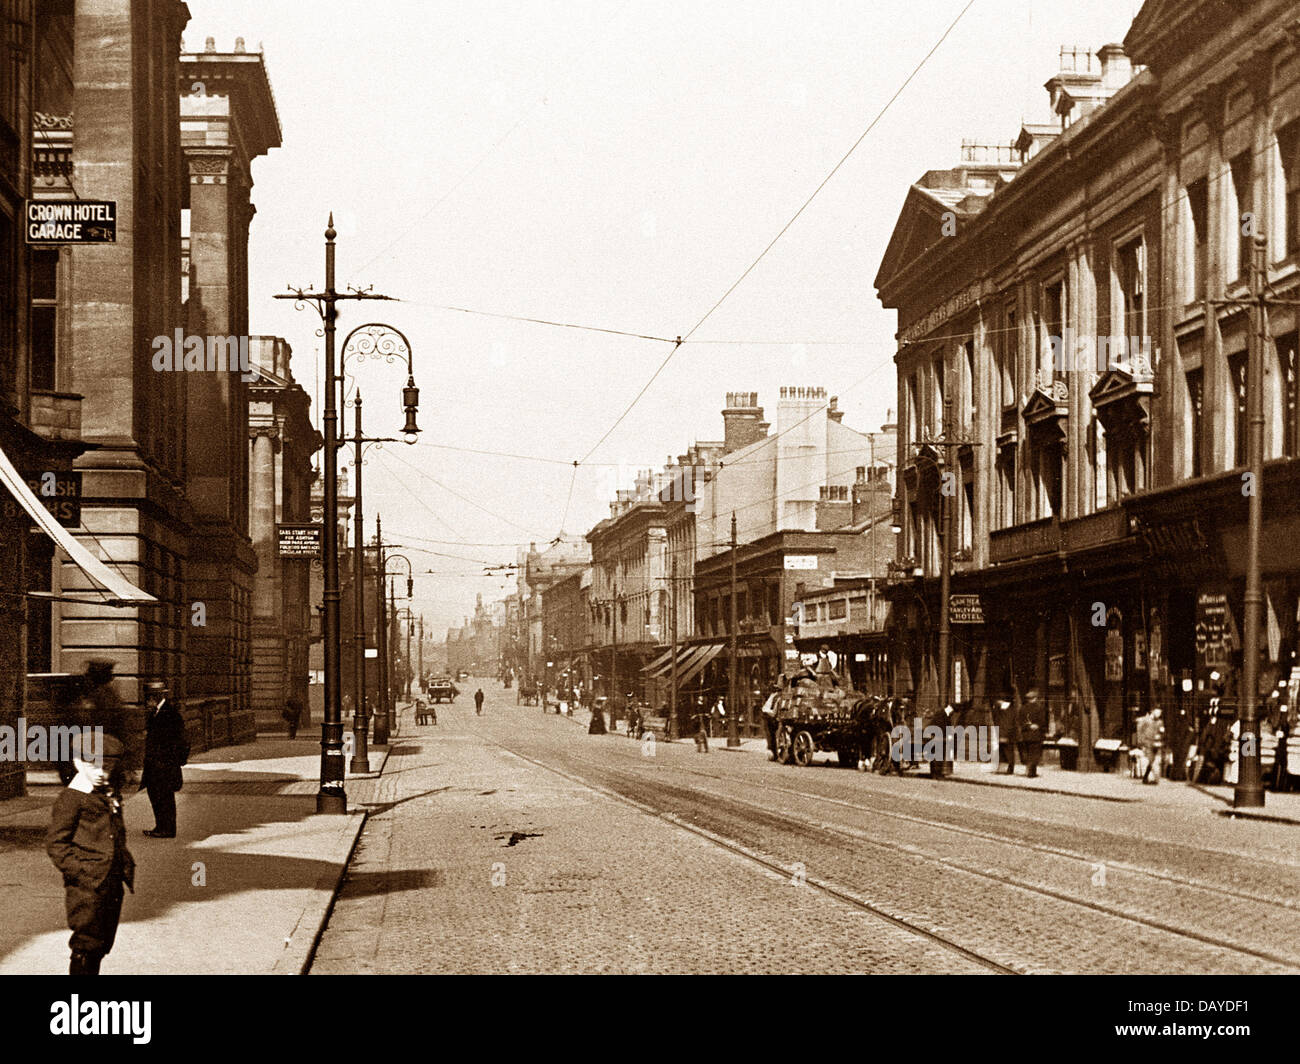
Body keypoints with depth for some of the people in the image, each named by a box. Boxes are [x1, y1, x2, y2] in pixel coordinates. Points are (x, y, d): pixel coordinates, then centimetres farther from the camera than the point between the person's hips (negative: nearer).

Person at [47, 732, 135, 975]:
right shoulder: (71, 798, -10)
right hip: (86, 887, -7)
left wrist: (126, 865, 14)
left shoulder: (111, 796, 13)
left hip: (112, 884, 7)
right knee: (86, 944, -7)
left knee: (102, 945, 12)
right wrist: (83, 872, -18)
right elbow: (56, 845, -12)